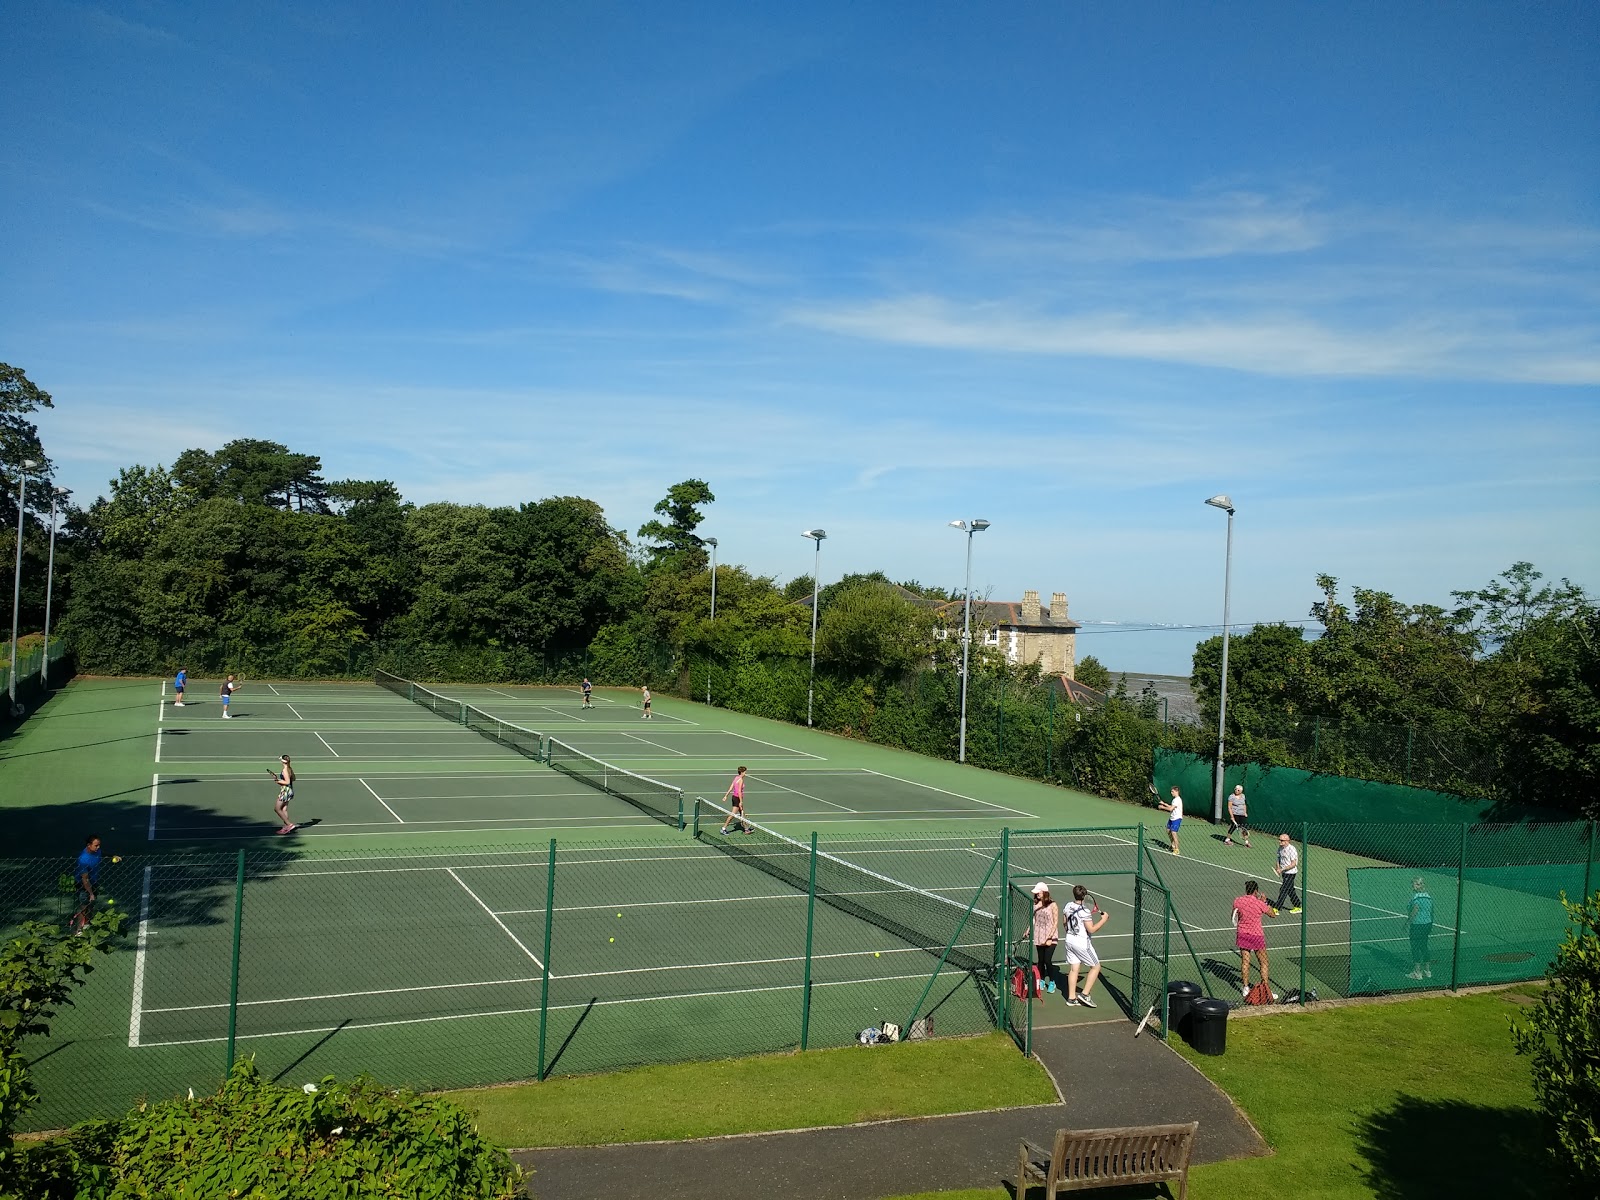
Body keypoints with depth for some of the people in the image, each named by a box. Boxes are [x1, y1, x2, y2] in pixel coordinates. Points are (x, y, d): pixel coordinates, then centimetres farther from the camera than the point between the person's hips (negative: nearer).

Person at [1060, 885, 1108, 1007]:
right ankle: (1085, 994, 5)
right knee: (1096, 966, 8)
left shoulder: (1068, 907, 0)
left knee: (1073, 968, 13)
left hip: (1069, 939, 7)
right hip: (1082, 942, -7)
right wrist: (1103, 919, -12)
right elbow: (1091, 929, -21)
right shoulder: (1085, 911, -23)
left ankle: (1071, 997, 18)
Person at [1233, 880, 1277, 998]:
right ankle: (1266, 990, 10)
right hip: (1256, 935, -4)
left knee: (1245, 962, 13)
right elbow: (1273, 914, 0)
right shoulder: (1260, 904, -17)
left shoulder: (1238, 901, -6)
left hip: (1242, 934, 4)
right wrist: (1265, 902, 5)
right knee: (1263, 963, 8)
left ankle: (1246, 988, 20)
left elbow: (1234, 918, 8)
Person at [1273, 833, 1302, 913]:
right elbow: (1279, 859, 15)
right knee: (1290, 891, 17)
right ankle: (1297, 907, 30)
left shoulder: (1292, 850, -21)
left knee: (1283, 890, -8)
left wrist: (1282, 869, -24)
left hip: (1290, 873, -8)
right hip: (1284, 873, 8)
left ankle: (1276, 908, -7)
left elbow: (1293, 864, -22)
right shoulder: (1280, 848, 3)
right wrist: (1278, 868, -4)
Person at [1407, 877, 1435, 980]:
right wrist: (1431, 927, 20)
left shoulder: (1416, 898, -18)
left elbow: (1414, 913, -21)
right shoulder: (1429, 897, 7)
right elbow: (1432, 913, 12)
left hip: (1417, 925, -8)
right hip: (1428, 924, 8)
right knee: (1424, 947, 17)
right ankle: (1427, 971, 24)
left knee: (1415, 948, 0)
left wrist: (1408, 922, -11)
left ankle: (1417, 973, 4)